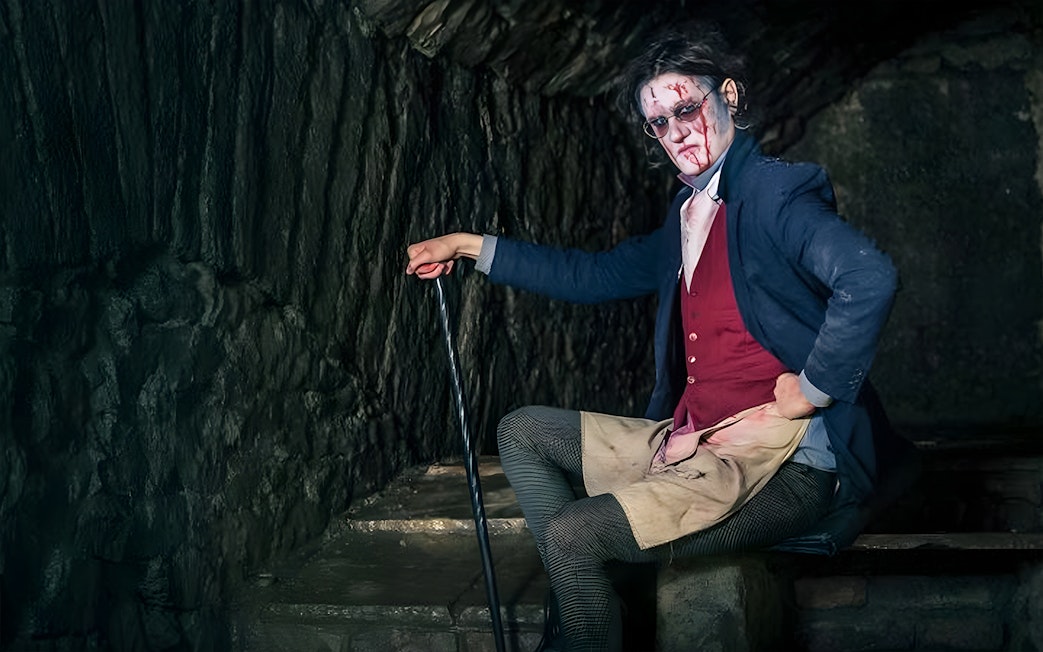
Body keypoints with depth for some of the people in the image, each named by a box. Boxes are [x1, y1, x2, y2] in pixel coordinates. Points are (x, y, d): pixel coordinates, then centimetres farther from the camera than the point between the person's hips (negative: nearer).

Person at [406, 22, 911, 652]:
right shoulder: (687, 219, 15)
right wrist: (469, 246, 26)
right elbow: (595, 274, 26)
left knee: (571, 534, -23)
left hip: (779, 465, -10)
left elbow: (870, 279, -31)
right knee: (524, 432, 15)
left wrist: (807, 393, -22)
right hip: (689, 446, 10)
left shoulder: (773, 192, -13)